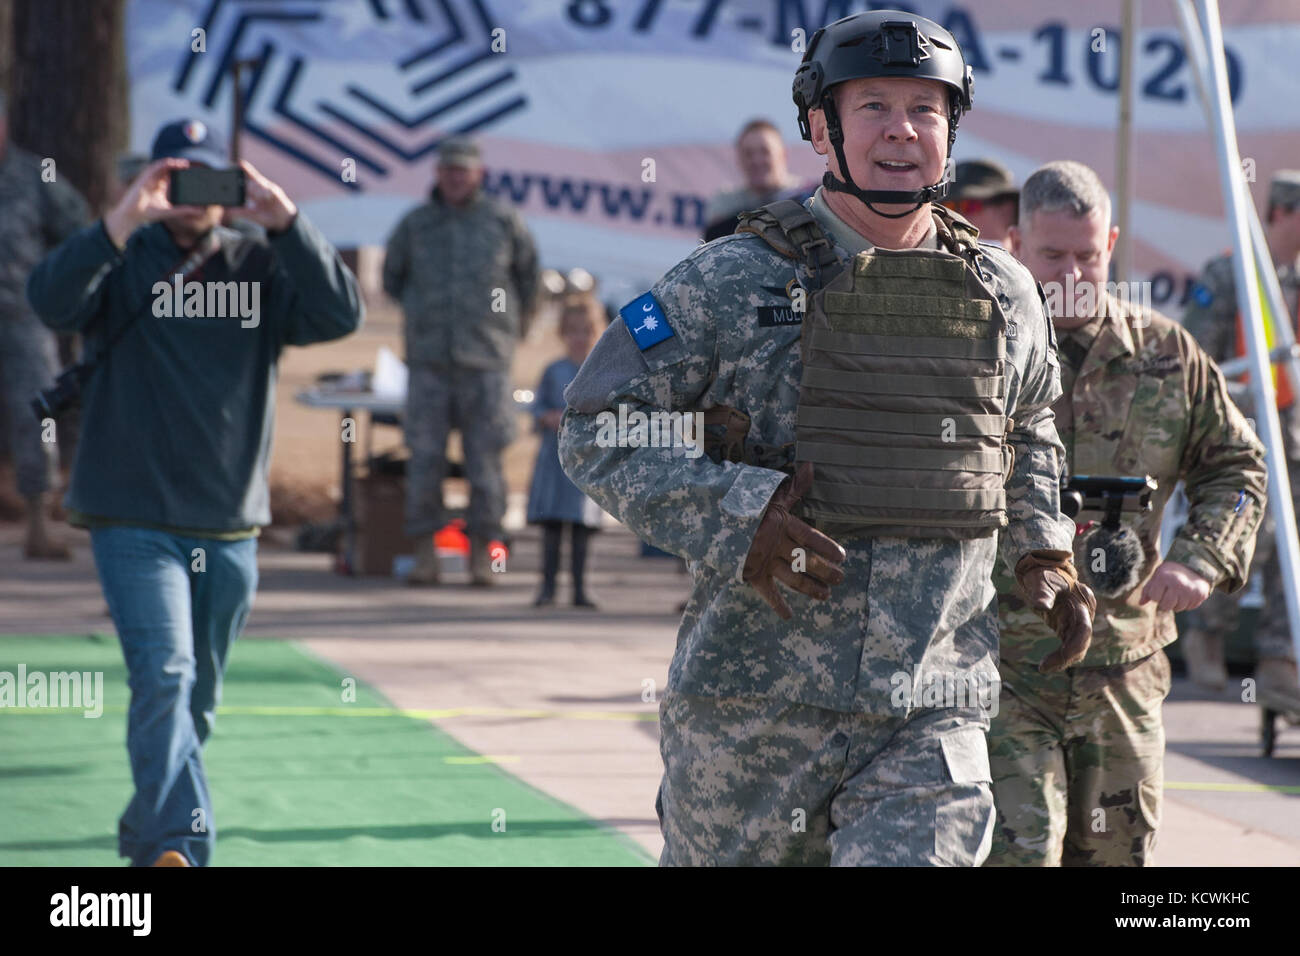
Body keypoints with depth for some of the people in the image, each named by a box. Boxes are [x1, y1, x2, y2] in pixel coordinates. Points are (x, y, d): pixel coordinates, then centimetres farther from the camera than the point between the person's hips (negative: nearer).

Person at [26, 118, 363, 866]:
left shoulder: (261, 262, 5)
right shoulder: (122, 260, 0)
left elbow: (341, 315, -12)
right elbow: (52, 300, -19)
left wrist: (287, 225, -24)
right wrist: (121, 224, -34)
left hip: (231, 525, 3)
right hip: (134, 520, -3)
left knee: (198, 698, 15)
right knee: (163, 676, -20)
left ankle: (145, 834, 35)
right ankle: (179, 846, -27)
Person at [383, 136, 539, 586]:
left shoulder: (504, 221, 5)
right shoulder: (414, 224, 8)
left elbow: (527, 272, 20)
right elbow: (392, 277, 23)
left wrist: (518, 321, 28)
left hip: (485, 359, -1)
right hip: (429, 360, 1)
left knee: (485, 458, -3)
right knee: (424, 456, -3)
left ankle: (481, 554, 3)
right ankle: (425, 553, 2)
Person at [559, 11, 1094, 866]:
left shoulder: (1004, 295, 9)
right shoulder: (734, 283, -4)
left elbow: (1028, 437, 29)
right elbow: (597, 431, -4)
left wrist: (1046, 554, 13)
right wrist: (734, 517, -17)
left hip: (933, 708, 2)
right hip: (755, 700, -2)